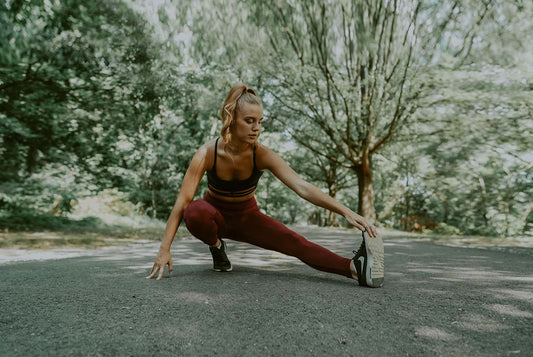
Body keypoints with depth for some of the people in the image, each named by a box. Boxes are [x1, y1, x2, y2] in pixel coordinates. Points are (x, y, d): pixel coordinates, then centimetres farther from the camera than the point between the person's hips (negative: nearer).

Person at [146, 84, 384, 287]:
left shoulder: (262, 155, -24)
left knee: (294, 243, -23)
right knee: (194, 213, -36)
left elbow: (302, 188, -32)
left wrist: (346, 212, -43)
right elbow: (182, 203, -27)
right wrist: (164, 249, -31)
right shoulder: (208, 153, -26)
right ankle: (216, 246, -5)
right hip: (216, 214, 0)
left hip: (247, 217, 1)